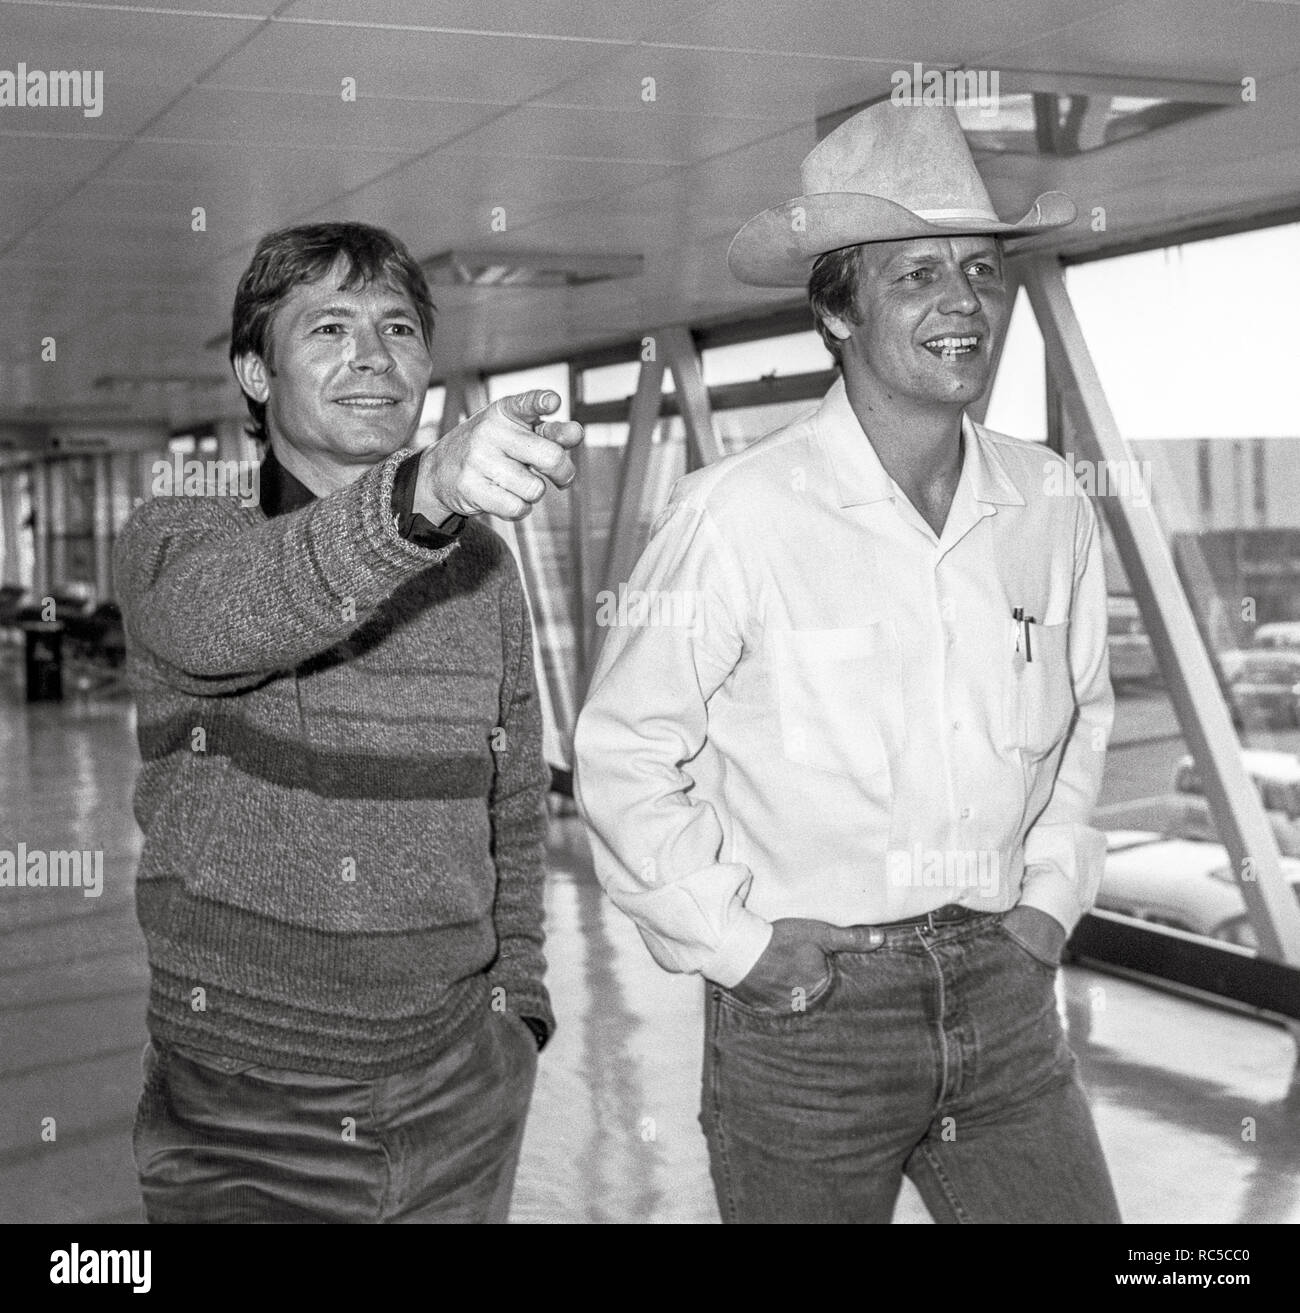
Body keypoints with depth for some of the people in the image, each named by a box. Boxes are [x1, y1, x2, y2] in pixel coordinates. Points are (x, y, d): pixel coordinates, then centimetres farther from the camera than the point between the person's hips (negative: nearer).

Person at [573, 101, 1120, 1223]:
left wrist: (1050, 891, 9)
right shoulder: (736, 516, -16)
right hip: (805, 1004, -4)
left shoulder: (1052, 509, 0)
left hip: (1002, 993, 4)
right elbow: (621, 757, -8)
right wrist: (734, 939, -8)